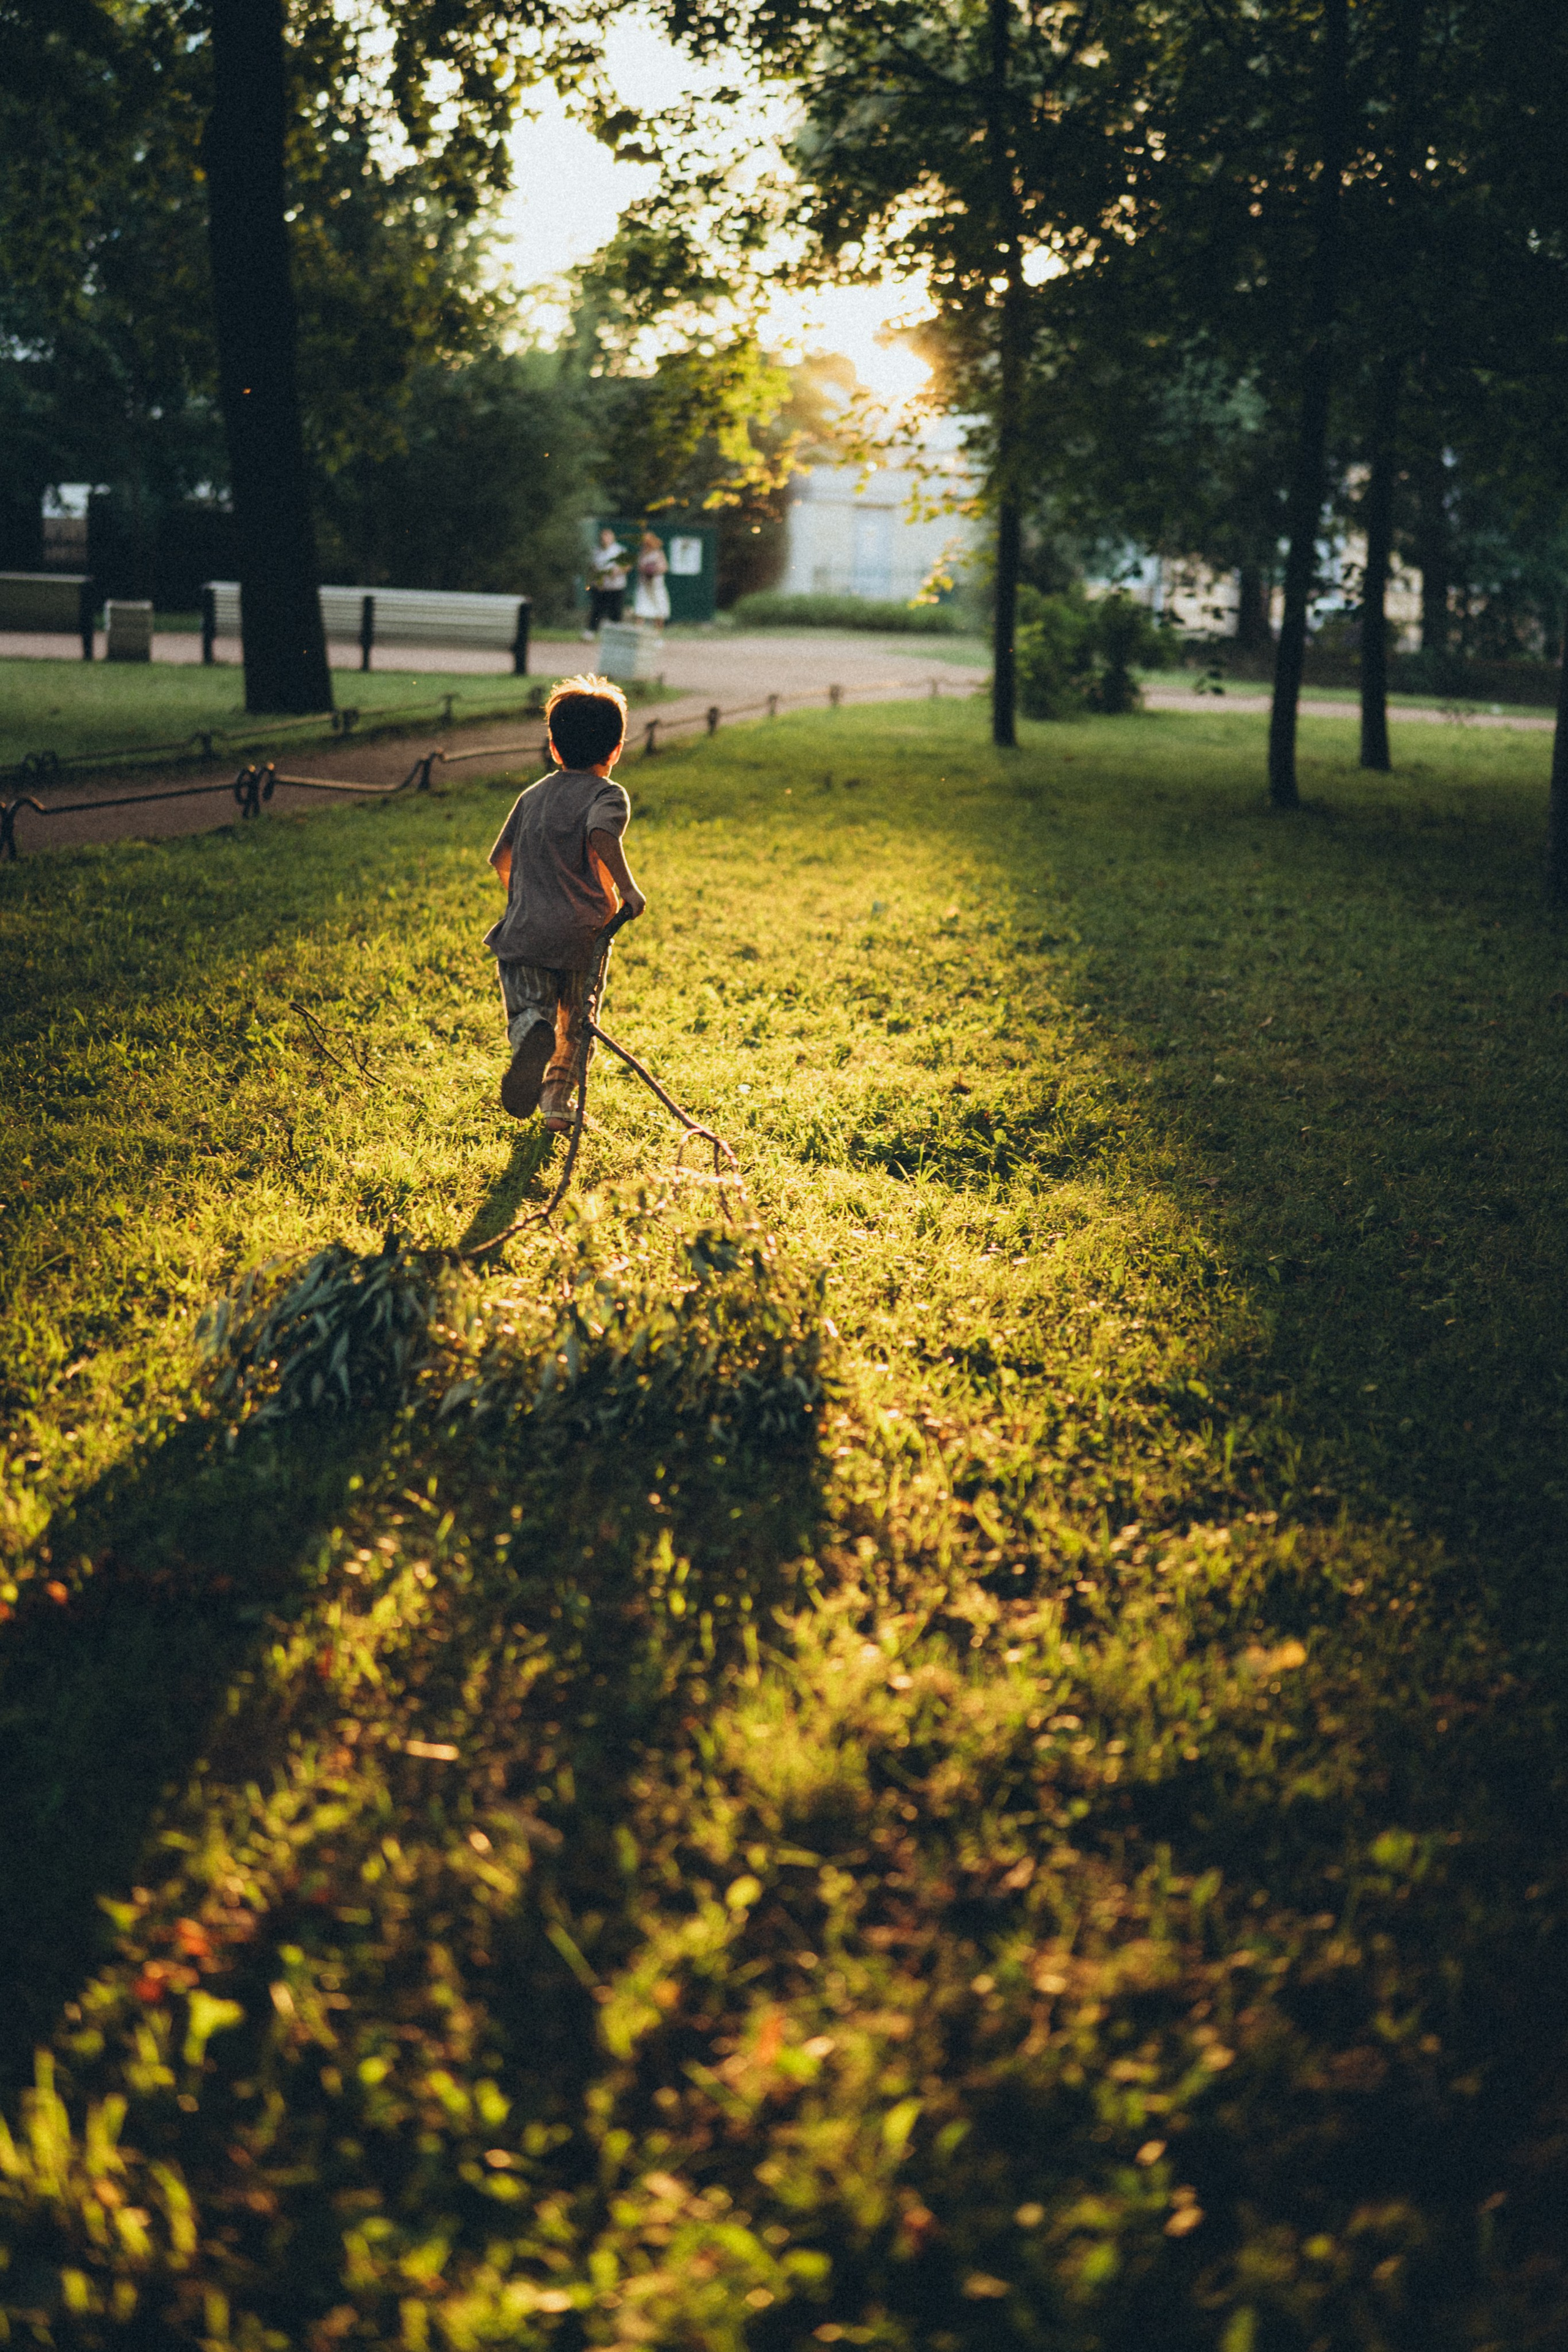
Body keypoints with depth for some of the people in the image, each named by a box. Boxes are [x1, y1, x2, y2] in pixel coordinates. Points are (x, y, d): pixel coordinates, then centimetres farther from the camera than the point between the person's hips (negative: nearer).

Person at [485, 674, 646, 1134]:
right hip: (580, 935, -2)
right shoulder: (607, 794, -2)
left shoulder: (532, 796, 16)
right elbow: (602, 833, -26)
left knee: (529, 1009, 1)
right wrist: (626, 889, -21)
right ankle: (558, 1104, 24)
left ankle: (532, 1038, -34)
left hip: (523, 934, 2)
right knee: (574, 1022, 17)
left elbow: (502, 861, 24)